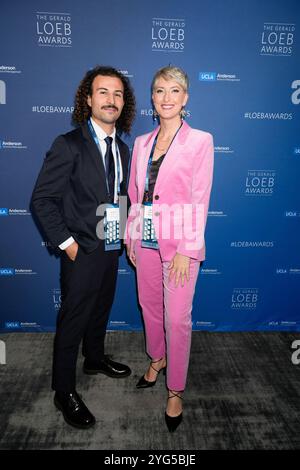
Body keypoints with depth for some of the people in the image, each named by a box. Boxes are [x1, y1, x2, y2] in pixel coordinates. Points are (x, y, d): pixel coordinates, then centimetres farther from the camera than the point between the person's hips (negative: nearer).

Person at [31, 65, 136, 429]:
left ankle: (95, 359, 48)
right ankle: (64, 392, 26)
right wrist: (67, 243, -17)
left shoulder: (122, 149, 7)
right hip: (82, 253, -7)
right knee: (73, 321, 6)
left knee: (100, 311, 23)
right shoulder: (69, 145, -15)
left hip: (111, 250, 7)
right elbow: (42, 200, -15)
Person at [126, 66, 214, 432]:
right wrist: (130, 236, 9)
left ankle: (176, 390, 23)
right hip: (145, 240, 5)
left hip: (179, 242, -5)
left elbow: (200, 200, -10)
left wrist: (186, 250, -15)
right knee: (150, 307, 18)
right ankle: (157, 359, 45)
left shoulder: (200, 141, -6)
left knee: (177, 319, 2)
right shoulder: (141, 143, 9)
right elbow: (135, 195, 12)